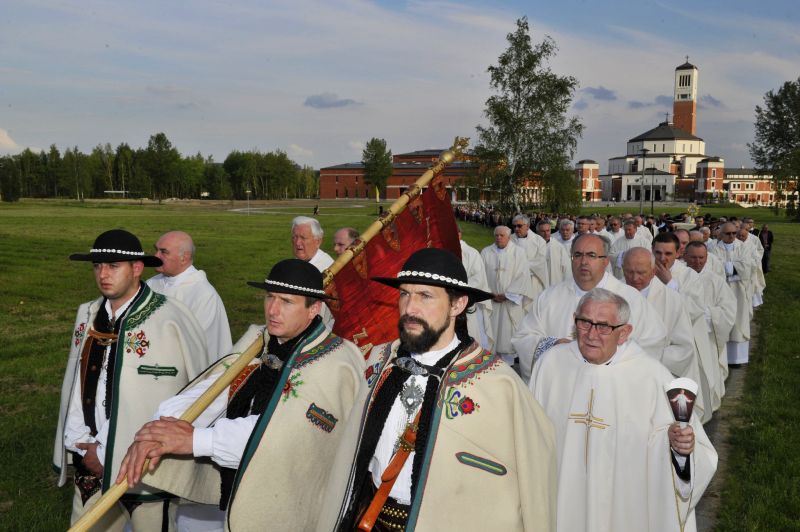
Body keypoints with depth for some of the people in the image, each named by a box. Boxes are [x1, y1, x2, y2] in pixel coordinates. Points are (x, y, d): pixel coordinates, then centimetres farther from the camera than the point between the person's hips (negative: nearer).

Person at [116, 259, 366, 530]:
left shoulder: (339, 363, -18)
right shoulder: (256, 340, 2)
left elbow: (285, 433, -27)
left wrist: (196, 439, -29)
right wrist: (156, 431, -29)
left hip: (291, 509, -5)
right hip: (235, 497, 5)